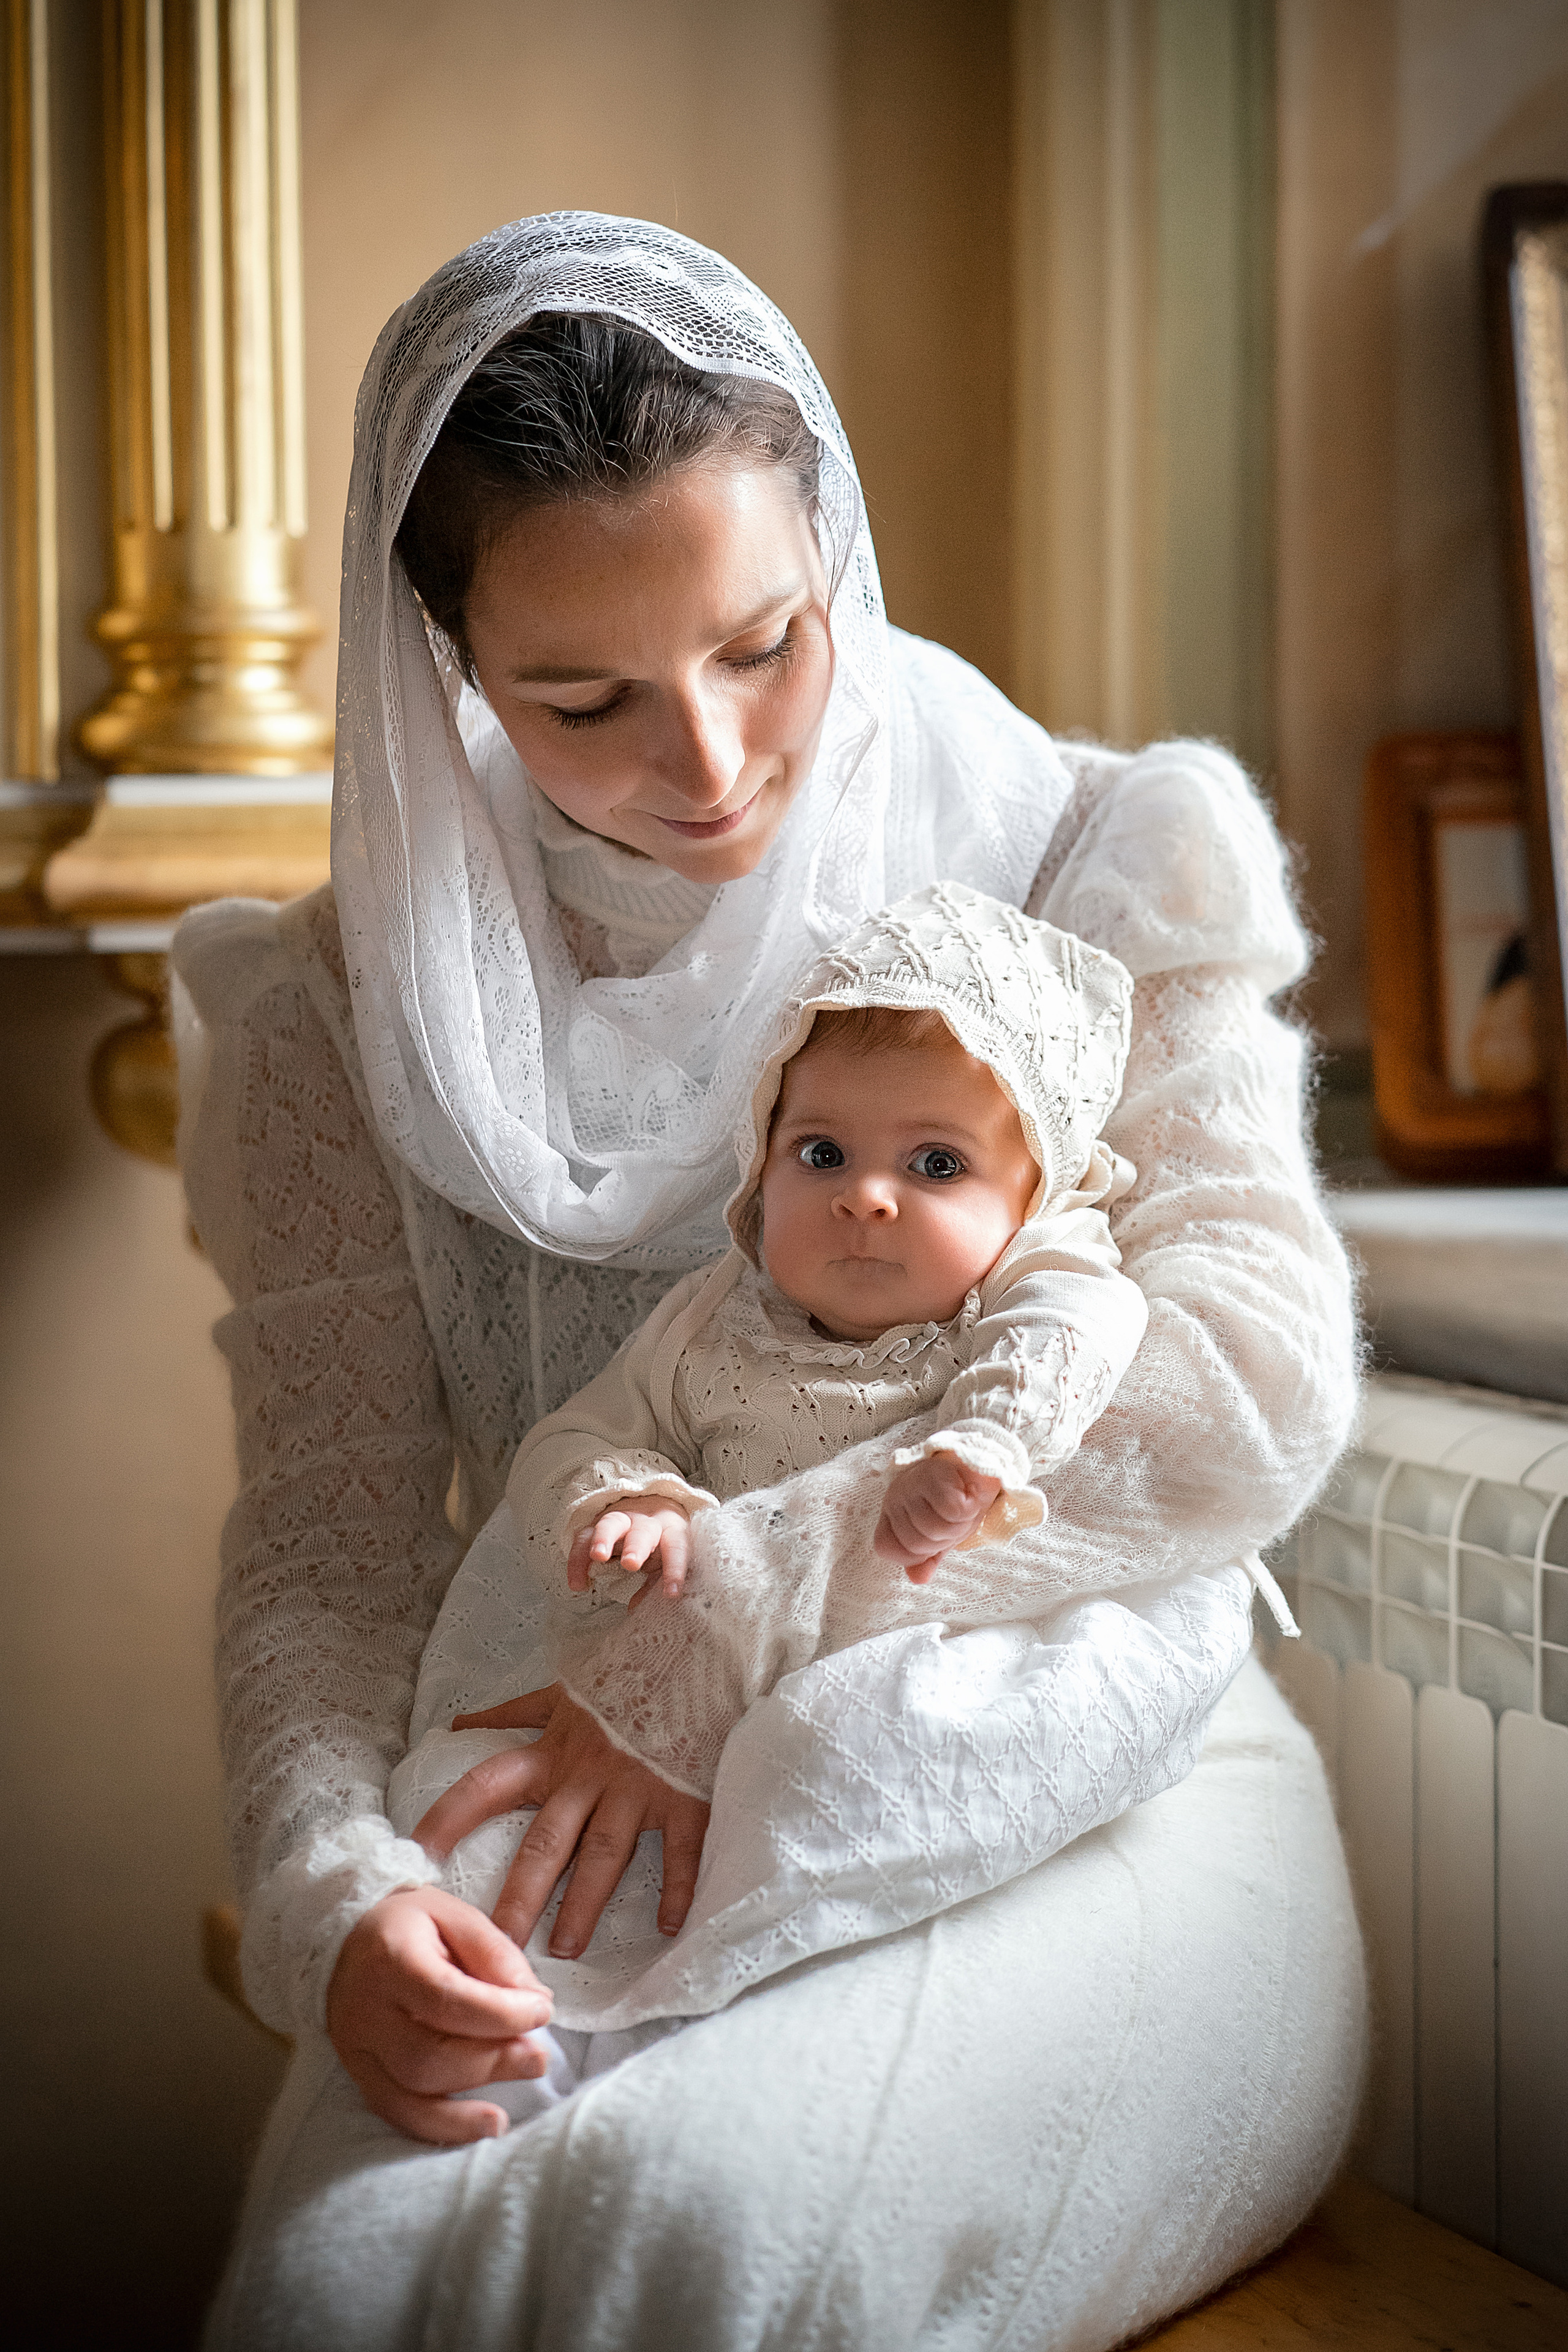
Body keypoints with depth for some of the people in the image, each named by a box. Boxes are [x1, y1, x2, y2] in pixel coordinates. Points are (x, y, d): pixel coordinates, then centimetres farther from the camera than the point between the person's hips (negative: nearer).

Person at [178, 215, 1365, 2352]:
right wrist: (330, 1897, -22)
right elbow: (328, 1522, -1)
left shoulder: (1075, 872, -2)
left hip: (1084, 1809, -1)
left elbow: (1253, 1376, -13)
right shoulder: (376, 1001, 3)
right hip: (578, 1861, 2)